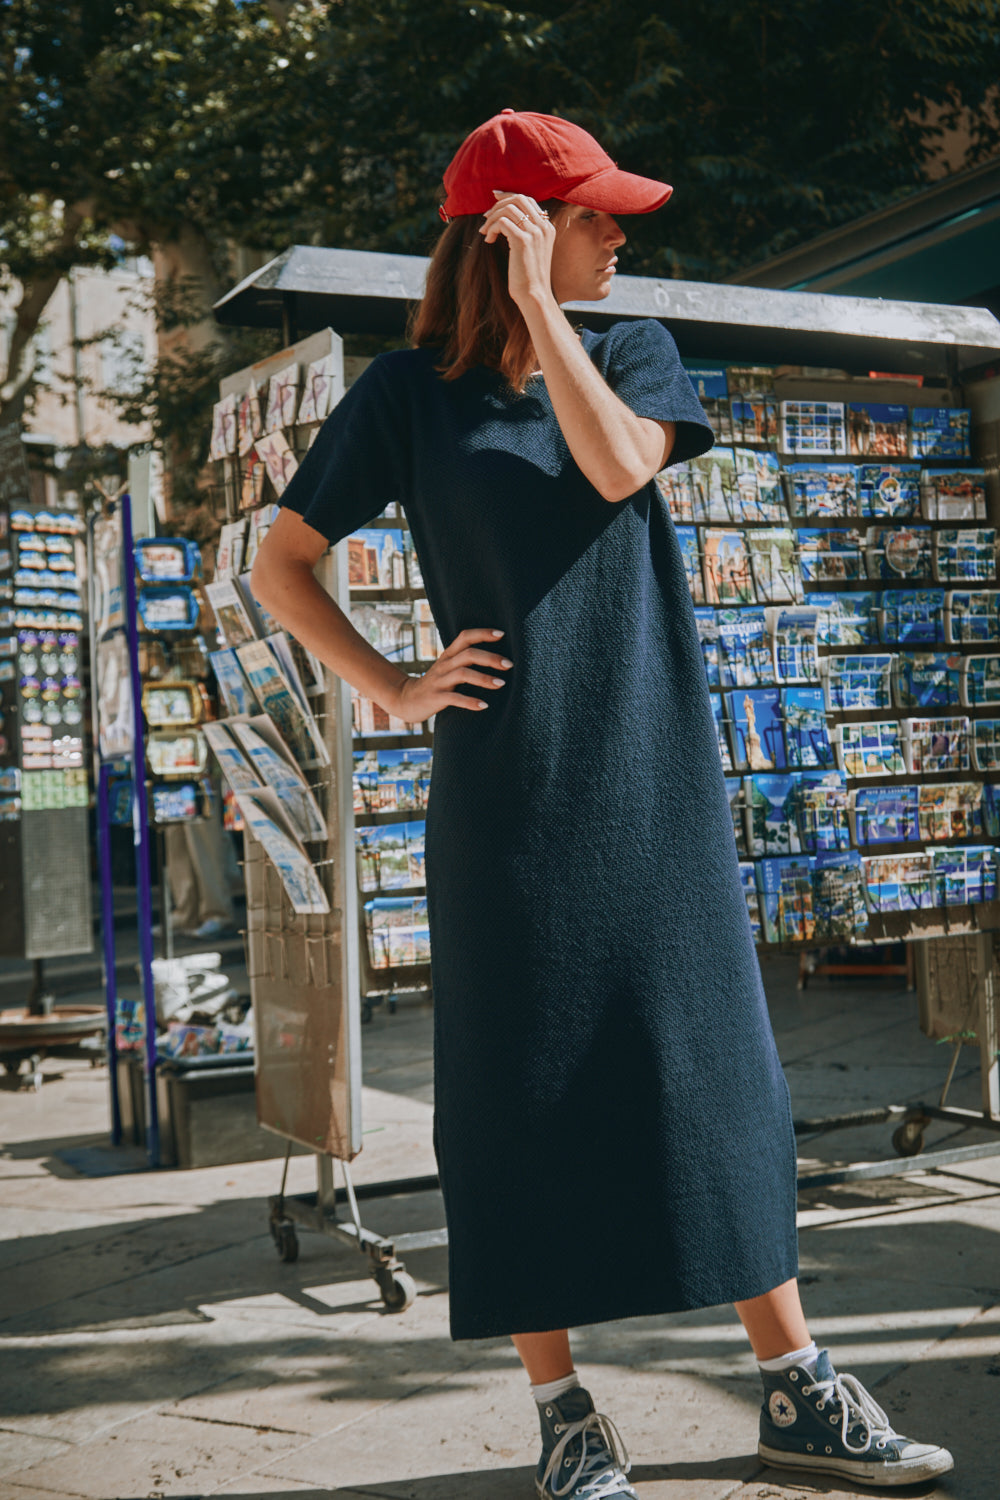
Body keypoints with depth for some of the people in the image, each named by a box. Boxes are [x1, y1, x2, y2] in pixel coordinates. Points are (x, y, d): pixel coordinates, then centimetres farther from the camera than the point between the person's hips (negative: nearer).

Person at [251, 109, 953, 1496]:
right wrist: (395, 689, -4)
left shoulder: (635, 352, 12)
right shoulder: (411, 392, 4)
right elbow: (280, 566, 6)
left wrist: (540, 310, -8)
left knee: (716, 1070, 5)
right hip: (511, 795, -2)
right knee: (528, 1094, 1)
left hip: (656, 780, 3)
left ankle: (797, 1388, 16)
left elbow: (619, 464, -11)